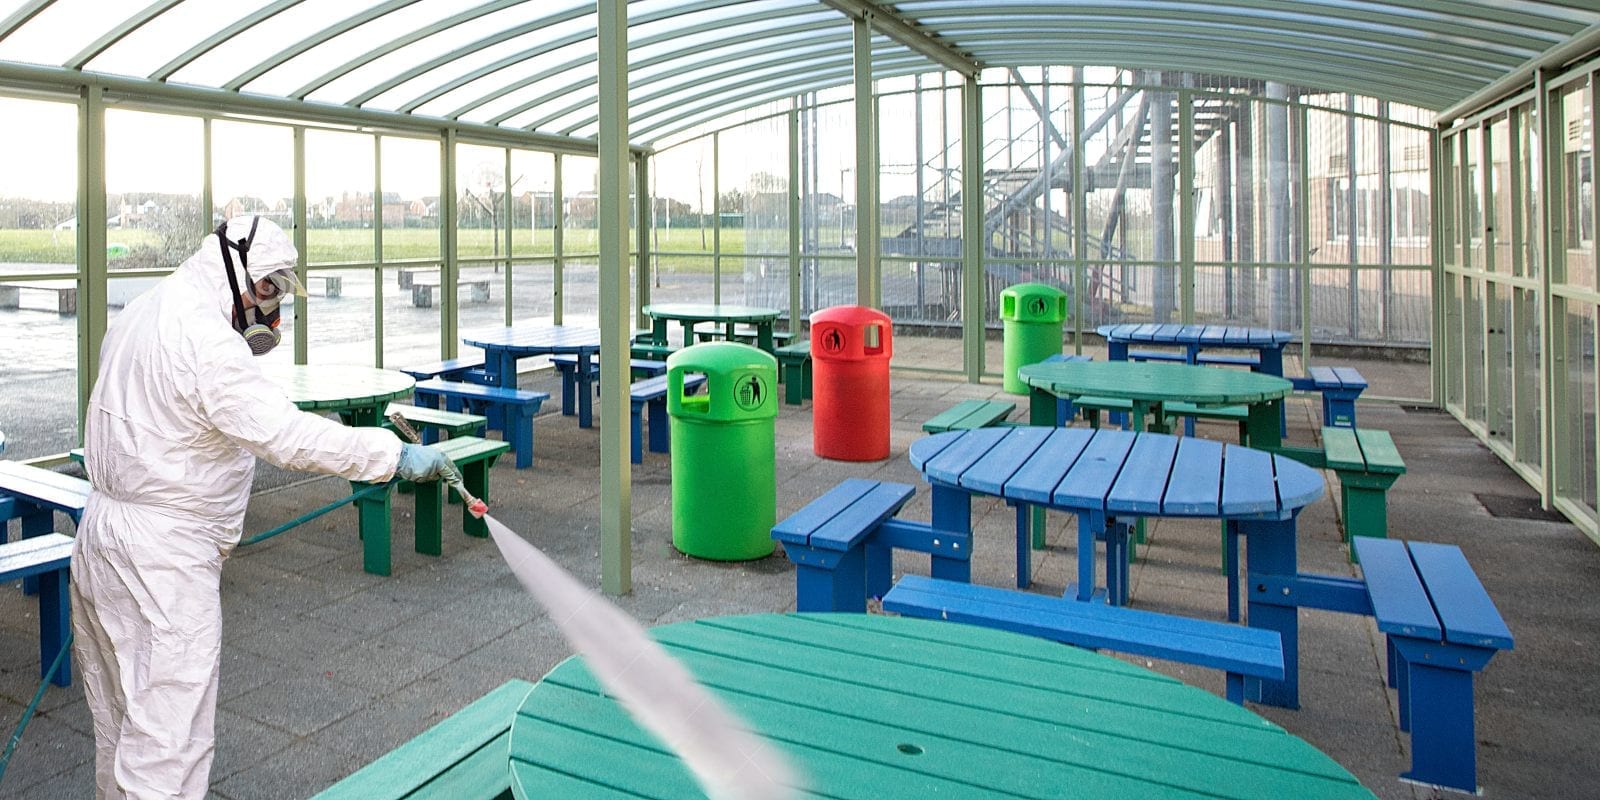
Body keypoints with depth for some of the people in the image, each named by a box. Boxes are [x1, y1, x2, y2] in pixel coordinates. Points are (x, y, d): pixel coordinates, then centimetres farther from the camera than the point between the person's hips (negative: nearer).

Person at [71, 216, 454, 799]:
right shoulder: (205, 339, -21)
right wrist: (397, 456, -27)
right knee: (169, 733, -5)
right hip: (165, 559, -11)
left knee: (120, 718, 22)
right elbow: (286, 433, -29)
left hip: (103, 536, 11)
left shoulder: (139, 315, 12)